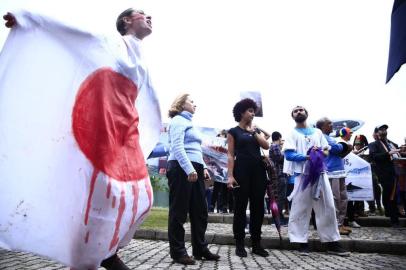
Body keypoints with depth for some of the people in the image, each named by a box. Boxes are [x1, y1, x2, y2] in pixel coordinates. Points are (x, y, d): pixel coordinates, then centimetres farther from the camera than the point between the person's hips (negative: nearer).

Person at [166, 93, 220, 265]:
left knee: (199, 211, 10)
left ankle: (200, 249, 20)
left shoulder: (189, 123, 26)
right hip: (181, 169, -9)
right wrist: (189, 169, -23)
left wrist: (203, 167, 17)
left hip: (194, 170, 9)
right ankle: (178, 252, 6)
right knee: (179, 211, -2)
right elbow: (177, 147, -15)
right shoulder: (178, 120, -2)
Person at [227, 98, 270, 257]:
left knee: (258, 207, 5)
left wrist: (254, 132, -1)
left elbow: (266, 146, 1)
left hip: (258, 171, 5)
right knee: (240, 207, -1)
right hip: (241, 171, -5)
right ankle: (239, 244, 7)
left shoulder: (258, 130, 18)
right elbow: (230, 155, -3)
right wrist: (230, 175, -12)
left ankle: (256, 244, 14)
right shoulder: (234, 131, 4)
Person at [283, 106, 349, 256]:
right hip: (303, 175, -4)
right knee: (301, 209, -4)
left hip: (320, 173, 4)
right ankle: (303, 243, 4)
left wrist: (320, 152, -8)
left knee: (327, 208, 4)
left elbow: (327, 151, 15)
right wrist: (307, 157, -19)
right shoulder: (292, 133, 6)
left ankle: (332, 243, 13)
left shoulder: (317, 132, 19)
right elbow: (288, 154, -7)